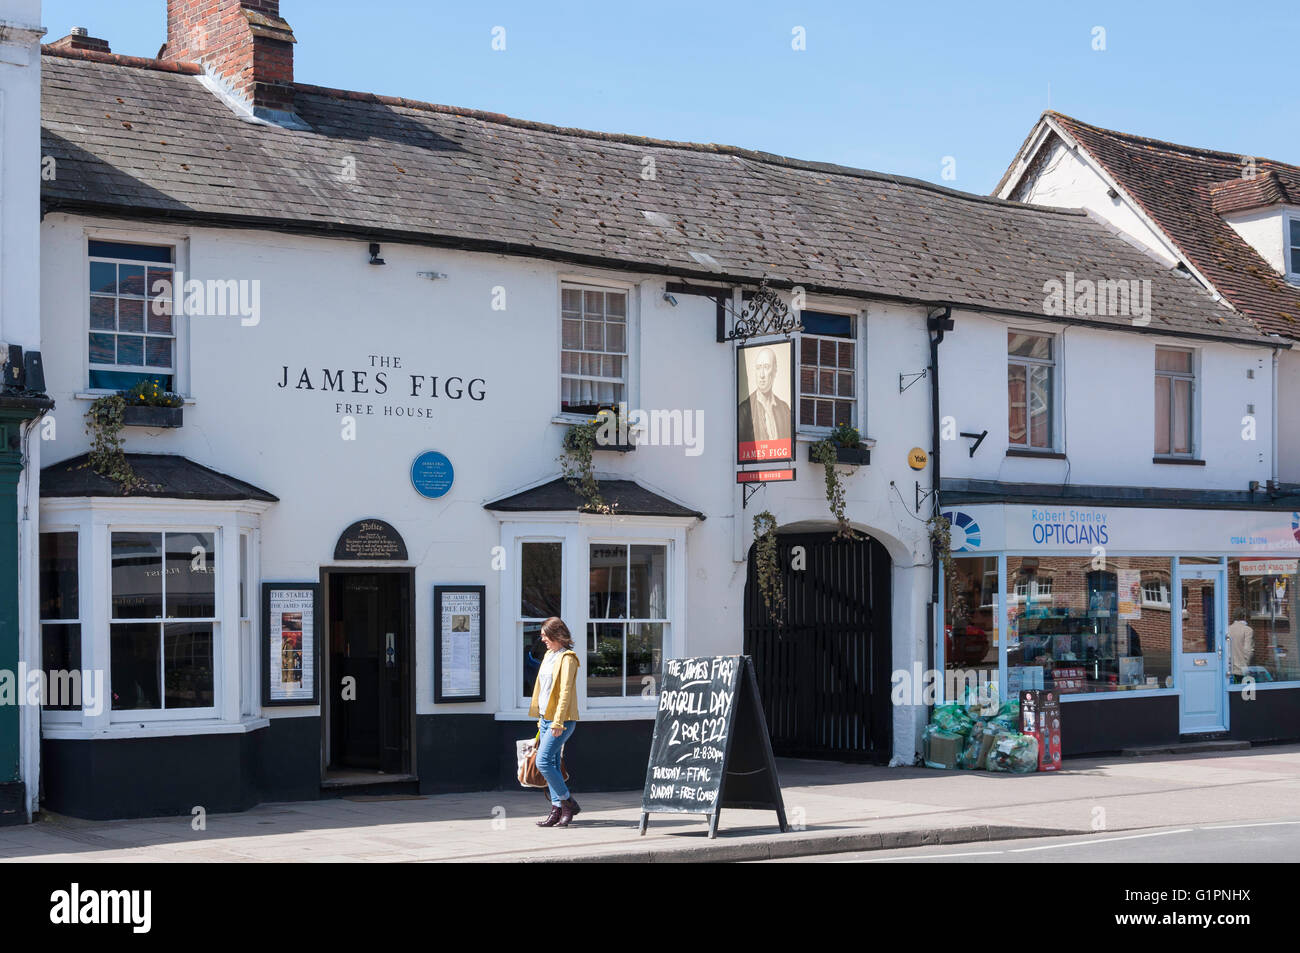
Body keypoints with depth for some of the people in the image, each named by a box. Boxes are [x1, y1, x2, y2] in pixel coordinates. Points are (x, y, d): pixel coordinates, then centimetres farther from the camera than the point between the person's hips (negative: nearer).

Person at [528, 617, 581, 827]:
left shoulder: (567, 658, -12)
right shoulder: (548, 656, 15)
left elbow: (565, 692, -18)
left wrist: (558, 722, -22)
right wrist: (541, 719, 19)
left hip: (561, 720, -9)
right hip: (546, 718, 9)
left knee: (543, 762, -13)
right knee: (551, 765, 7)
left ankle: (568, 803, -2)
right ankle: (557, 810, 11)